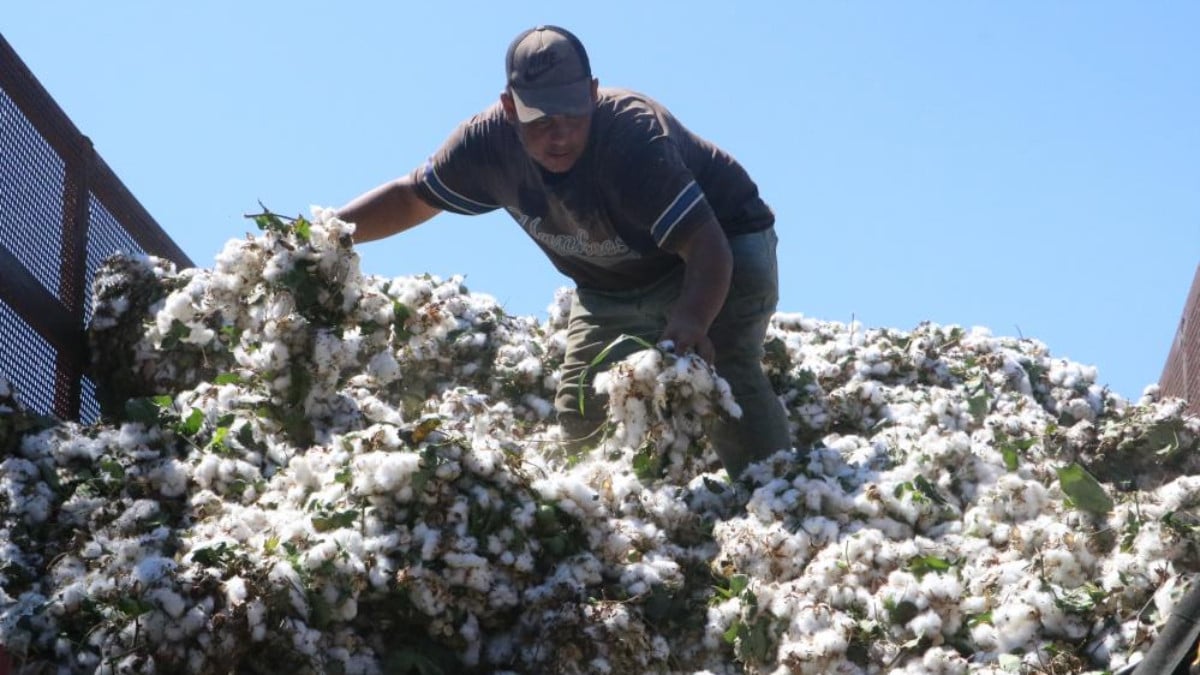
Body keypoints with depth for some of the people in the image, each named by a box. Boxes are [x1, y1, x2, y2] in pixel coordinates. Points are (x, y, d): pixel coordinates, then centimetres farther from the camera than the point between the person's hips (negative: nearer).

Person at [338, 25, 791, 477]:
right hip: (613, 285, 6)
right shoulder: (489, 143, -20)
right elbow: (413, 196, -2)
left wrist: (691, 321, -62)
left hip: (721, 240, -6)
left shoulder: (635, 137, -37)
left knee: (725, 372, -29)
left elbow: (706, 245, -42)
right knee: (580, 414, -2)